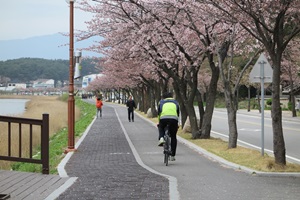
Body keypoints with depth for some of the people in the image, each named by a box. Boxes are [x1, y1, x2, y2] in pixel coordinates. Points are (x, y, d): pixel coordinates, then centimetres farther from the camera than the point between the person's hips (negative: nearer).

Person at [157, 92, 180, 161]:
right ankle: (172, 156, 14)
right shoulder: (175, 102, 30)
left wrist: (159, 122, 41)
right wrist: (177, 124, 44)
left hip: (163, 118, 0)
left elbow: (158, 113, 29)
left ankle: (161, 138, 4)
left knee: (161, 128, 34)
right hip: (174, 118, 0)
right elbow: (178, 114, 34)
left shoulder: (161, 102, 27)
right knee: (173, 137, 14)